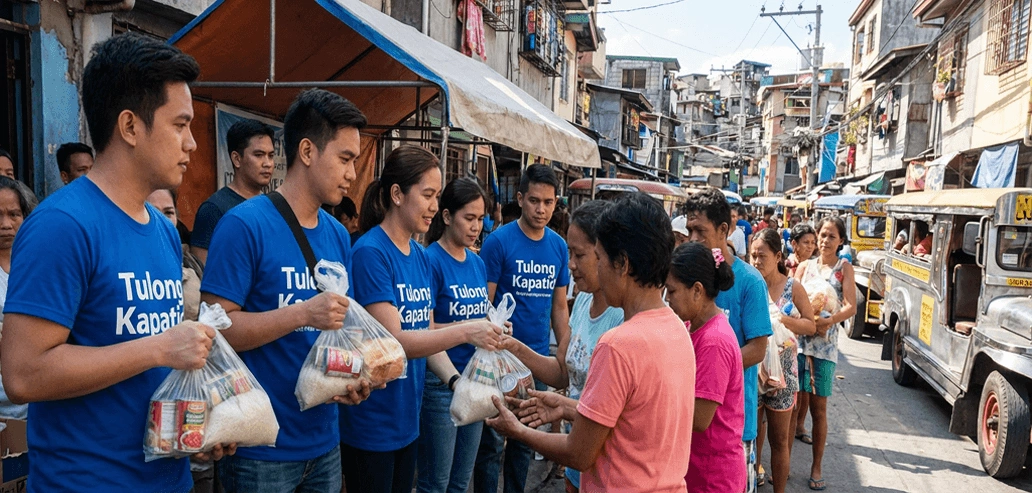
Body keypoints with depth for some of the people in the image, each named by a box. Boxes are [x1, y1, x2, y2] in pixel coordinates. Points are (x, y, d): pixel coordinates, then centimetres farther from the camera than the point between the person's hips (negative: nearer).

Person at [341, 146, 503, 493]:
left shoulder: (422, 258, 6)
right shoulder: (370, 252, -18)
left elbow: (427, 334, 7)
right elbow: (391, 340, -22)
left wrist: (455, 379, -9)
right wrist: (465, 331, -27)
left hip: (408, 420, 8)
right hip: (371, 424, -7)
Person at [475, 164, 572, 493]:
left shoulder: (559, 246, 4)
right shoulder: (499, 241, -10)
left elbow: (559, 305, 10)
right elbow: (484, 304, -10)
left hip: (538, 359, 5)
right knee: (493, 441, 7)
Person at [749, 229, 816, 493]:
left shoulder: (793, 288, -4)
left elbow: (811, 326, -1)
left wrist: (784, 320, -18)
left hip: (781, 369, -1)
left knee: (779, 438, 7)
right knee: (752, 427, 12)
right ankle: (754, 470, 31)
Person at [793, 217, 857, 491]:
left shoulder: (844, 267, 6)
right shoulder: (805, 266, 12)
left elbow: (851, 307, -5)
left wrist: (829, 320, -23)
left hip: (825, 343, -1)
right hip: (799, 338, 1)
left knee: (818, 408, 2)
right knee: (798, 404, 1)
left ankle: (817, 467, 13)